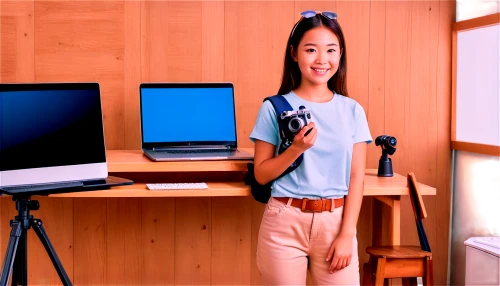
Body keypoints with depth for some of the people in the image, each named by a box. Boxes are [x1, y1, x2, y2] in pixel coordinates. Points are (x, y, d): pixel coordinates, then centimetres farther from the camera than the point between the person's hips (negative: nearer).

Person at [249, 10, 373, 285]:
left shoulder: (352, 111, 4)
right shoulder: (275, 108, -2)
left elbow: (356, 177, 2)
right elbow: (261, 175, 0)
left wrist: (347, 234, -5)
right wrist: (295, 149, -16)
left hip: (335, 222, 1)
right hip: (284, 223, -1)